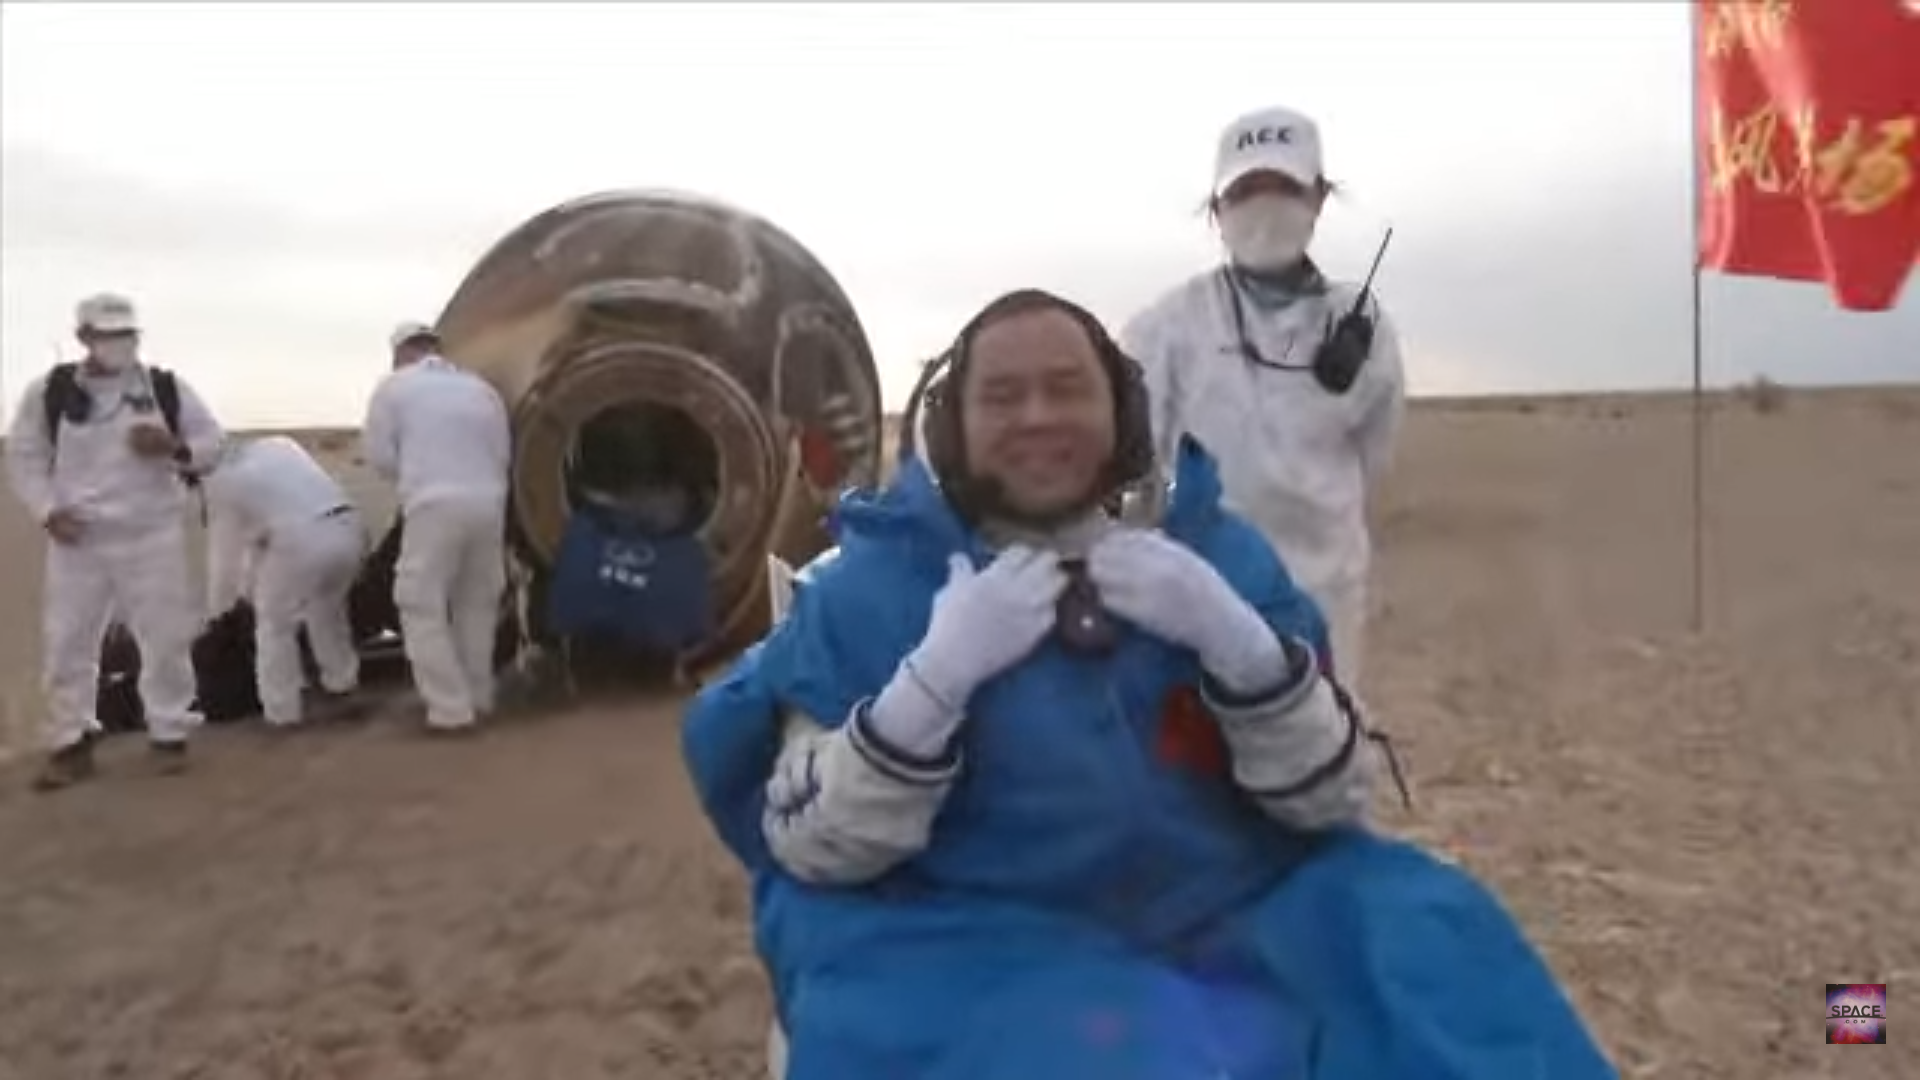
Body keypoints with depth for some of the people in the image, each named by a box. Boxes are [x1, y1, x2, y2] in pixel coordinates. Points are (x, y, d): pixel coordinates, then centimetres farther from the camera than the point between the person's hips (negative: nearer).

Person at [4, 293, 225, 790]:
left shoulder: (167, 387, 0)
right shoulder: (49, 391, -2)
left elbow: (211, 437, 6)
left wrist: (175, 448, -15)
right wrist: (47, 510, -8)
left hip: (153, 534, 0)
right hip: (78, 539, 0)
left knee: (166, 636, 2)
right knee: (66, 641, 3)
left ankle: (169, 733, 17)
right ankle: (71, 744, 16)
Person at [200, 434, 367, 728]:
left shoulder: (218, 482, 12)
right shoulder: (277, 444, 27)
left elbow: (224, 551, 19)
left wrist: (216, 611, 35)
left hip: (301, 540, -6)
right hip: (348, 528, 6)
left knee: (274, 624, 15)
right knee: (326, 611, 30)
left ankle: (283, 710, 21)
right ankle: (340, 688, 42)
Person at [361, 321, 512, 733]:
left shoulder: (394, 386, 8)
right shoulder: (480, 387, 19)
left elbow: (380, 456, 5)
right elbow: (504, 453, 15)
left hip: (435, 505, -5)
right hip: (489, 502, 5)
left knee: (424, 607, 3)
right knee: (477, 603, 19)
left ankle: (451, 708, -2)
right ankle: (478, 696, 25)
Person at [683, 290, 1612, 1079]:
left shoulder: (1213, 548, 4)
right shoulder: (868, 587, -4)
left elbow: (1331, 799, 0)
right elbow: (810, 849, -9)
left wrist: (1233, 639, -17)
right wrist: (935, 675, -22)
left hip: (1234, 926, 3)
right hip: (972, 953, -3)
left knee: (1425, 943, -16)